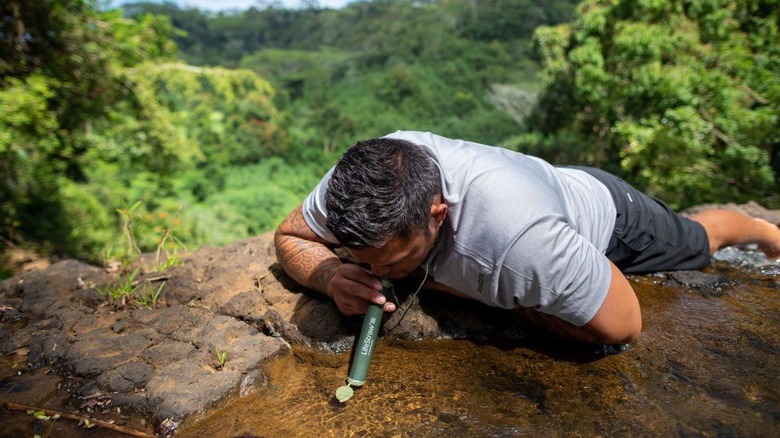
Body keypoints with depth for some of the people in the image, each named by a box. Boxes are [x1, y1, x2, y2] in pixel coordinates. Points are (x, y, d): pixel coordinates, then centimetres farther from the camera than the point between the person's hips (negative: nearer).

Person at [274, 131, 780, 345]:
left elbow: (623, 326, -35)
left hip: (603, 211, -3)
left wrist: (473, 289, -36)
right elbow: (290, 236, -18)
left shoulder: (520, 239, -50)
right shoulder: (364, 179, -34)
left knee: (696, 243, 28)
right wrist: (332, 276, -41)